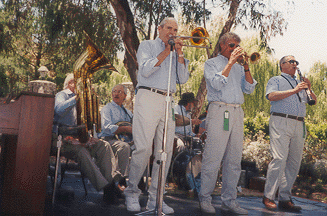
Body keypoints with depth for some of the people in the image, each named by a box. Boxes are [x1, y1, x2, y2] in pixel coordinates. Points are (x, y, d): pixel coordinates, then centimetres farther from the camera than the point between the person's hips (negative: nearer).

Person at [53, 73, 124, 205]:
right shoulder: (62, 95, 3)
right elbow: (59, 109, -21)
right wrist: (76, 98, -21)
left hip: (79, 136, 7)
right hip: (63, 138, -7)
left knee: (104, 146, -18)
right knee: (81, 151, -35)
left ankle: (114, 181, -32)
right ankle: (105, 188, -41)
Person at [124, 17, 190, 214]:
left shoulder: (176, 54, 25)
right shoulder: (147, 46, 12)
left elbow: (183, 79, 12)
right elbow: (145, 70, -6)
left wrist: (179, 54, 3)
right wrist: (166, 51, -2)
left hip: (168, 102, 5)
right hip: (148, 97, -5)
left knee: (165, 151, -3)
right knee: (144, 148, -13)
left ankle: (155, 198, 2)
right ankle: (132, 193, 1)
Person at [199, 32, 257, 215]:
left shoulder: (239, 67, 23)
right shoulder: (212, 63, 9)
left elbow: (250, 89, 11)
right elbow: (217, 83, -10)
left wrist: (246, 66, 2)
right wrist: (231, 62, -7)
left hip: (237, 113, 6)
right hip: (219, 111, -5)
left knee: (234, 159, 5)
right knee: (213, 158, -8)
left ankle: (229, 200, 11)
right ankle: (205, 199, 2)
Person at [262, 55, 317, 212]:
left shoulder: (299, 84, 29)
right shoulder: (276, 80, 11)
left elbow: (313, 102, 24)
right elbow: (271, 96, -9)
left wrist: (309, 89, 5)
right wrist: (294, 90, -12)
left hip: (299, 125, 6)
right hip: (281, 122, -6)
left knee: (294, 162, 2)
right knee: (279, 159, -15)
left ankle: (285, 198, 7)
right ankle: (268, 197, -9)